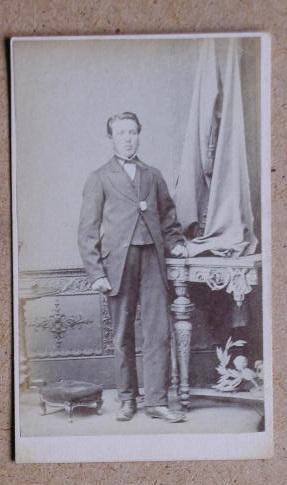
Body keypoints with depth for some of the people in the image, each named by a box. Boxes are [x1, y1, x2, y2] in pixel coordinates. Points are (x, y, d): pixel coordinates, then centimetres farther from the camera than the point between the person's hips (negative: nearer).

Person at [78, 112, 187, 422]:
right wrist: (96, 273, -7)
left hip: (152, 260, 3)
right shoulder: (99, 179, 6)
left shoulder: (153, 176, 16)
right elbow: (87, 230, 1)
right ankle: (127, 400, 19)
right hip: (118, 263, -2)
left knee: (158, 333, -2)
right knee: (122, 337, 5)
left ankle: (156, 401, 6)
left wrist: (175, 242, 9)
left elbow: (168, 214, 26)